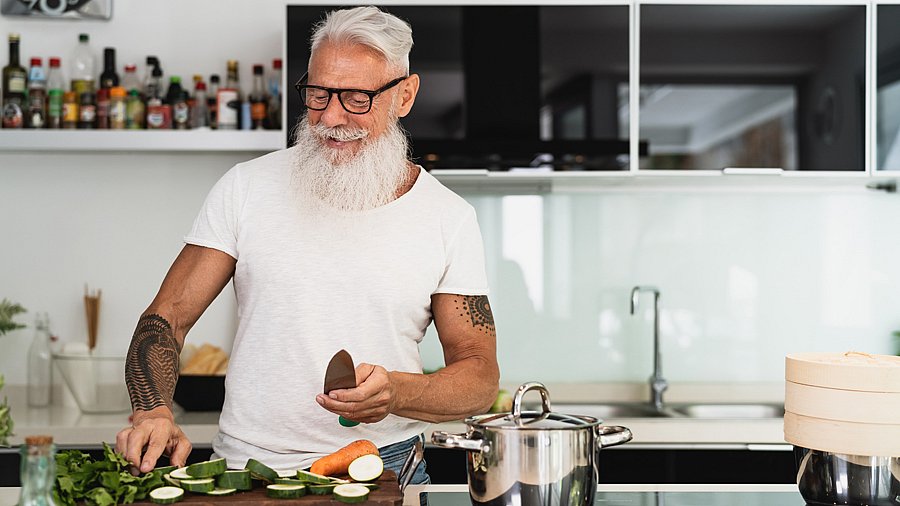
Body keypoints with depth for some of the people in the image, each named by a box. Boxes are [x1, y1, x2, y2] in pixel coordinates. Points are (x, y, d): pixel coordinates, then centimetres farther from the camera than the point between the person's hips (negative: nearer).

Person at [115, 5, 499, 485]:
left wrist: (395, 393, -18)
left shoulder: (448, 218, 2)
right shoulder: (246, 188, 3)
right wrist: (154, 413, -15)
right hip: (244, 470, 1)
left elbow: (480, 375, 3)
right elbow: (166, 318, 4)